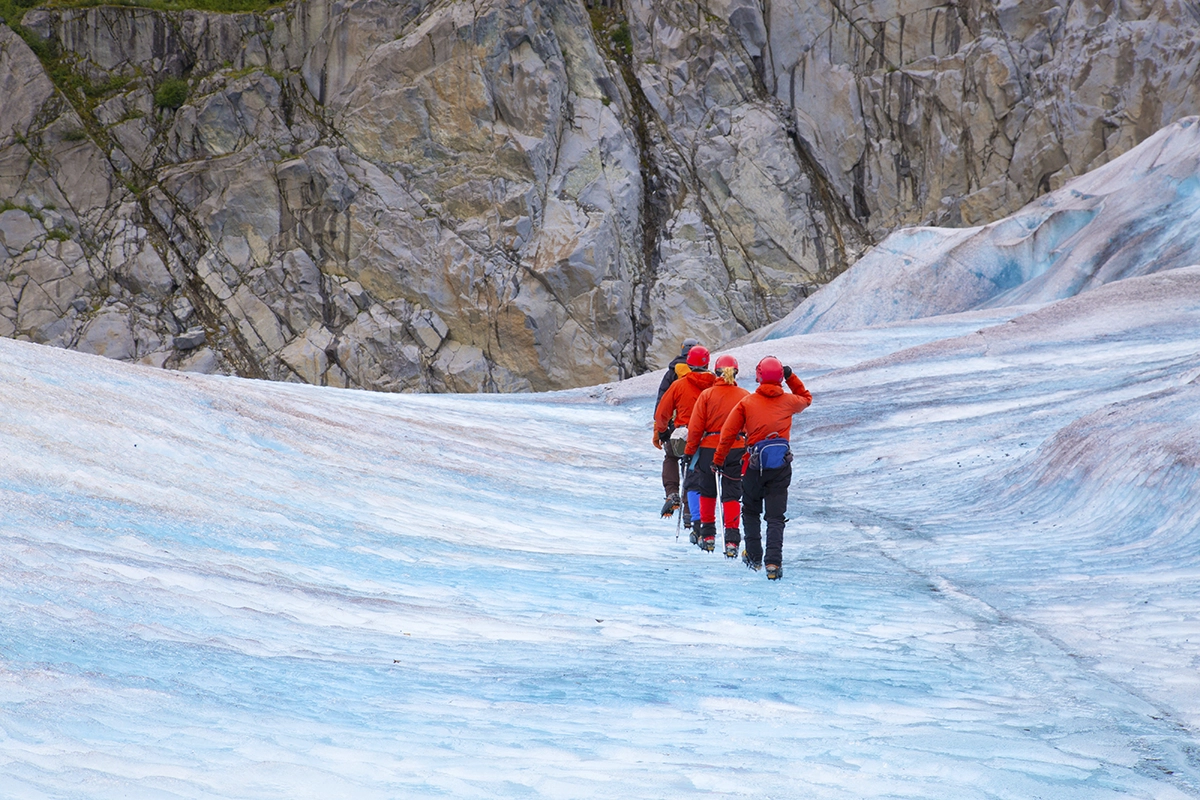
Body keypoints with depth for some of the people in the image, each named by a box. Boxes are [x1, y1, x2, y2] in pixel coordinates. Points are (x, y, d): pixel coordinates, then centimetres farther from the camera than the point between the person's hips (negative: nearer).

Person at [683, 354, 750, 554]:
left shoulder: (707, 395, -6)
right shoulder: (745, 396, -2)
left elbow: (695, 427, -5)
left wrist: (690, 450, 4)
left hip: (710, 448, -1)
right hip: (736, 450, 1)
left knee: (707, 491, 17)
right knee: (732, 494, 4)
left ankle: (708, 535, 22)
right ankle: (732, 539, -7)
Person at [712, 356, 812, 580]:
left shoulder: (747, 403, -4)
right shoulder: (788, 401, 1)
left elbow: (728, 433, -3)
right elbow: (806, 399, 26)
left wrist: (718, 460, 8)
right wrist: (791, 377, 23)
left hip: (754, 466, -1)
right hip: (781, 466, 1)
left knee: (751, 511, 20)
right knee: (775, 516, 1)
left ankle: (754, 557, 20)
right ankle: (773, 562, -14)